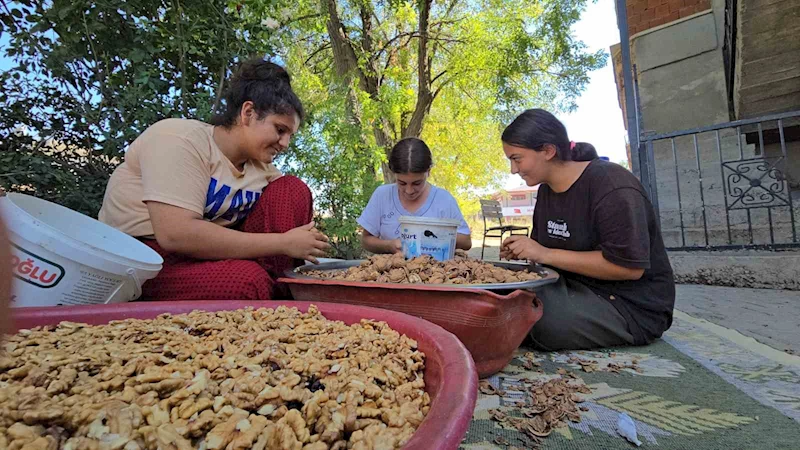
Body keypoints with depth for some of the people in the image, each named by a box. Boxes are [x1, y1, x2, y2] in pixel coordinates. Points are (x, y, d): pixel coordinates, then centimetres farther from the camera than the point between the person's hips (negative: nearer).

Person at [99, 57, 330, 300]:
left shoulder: (264, 170, 4)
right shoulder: (178, 138, -16)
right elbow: (174, 234, -28)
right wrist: (283, 244, -26)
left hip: (209, 255, 7)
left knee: (294, 191, -7)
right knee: (248, 280, -37)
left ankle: (274, 293, -14)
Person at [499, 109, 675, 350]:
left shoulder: (612, 186, -19)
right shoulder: (547, 188, 7)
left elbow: (629, 267, -26)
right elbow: (545, 246, 17)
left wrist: (545, 254, -26)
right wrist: (520, 250, -7)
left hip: (632, 305, -7)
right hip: (576, 288, 7)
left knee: (543, 319, -32)